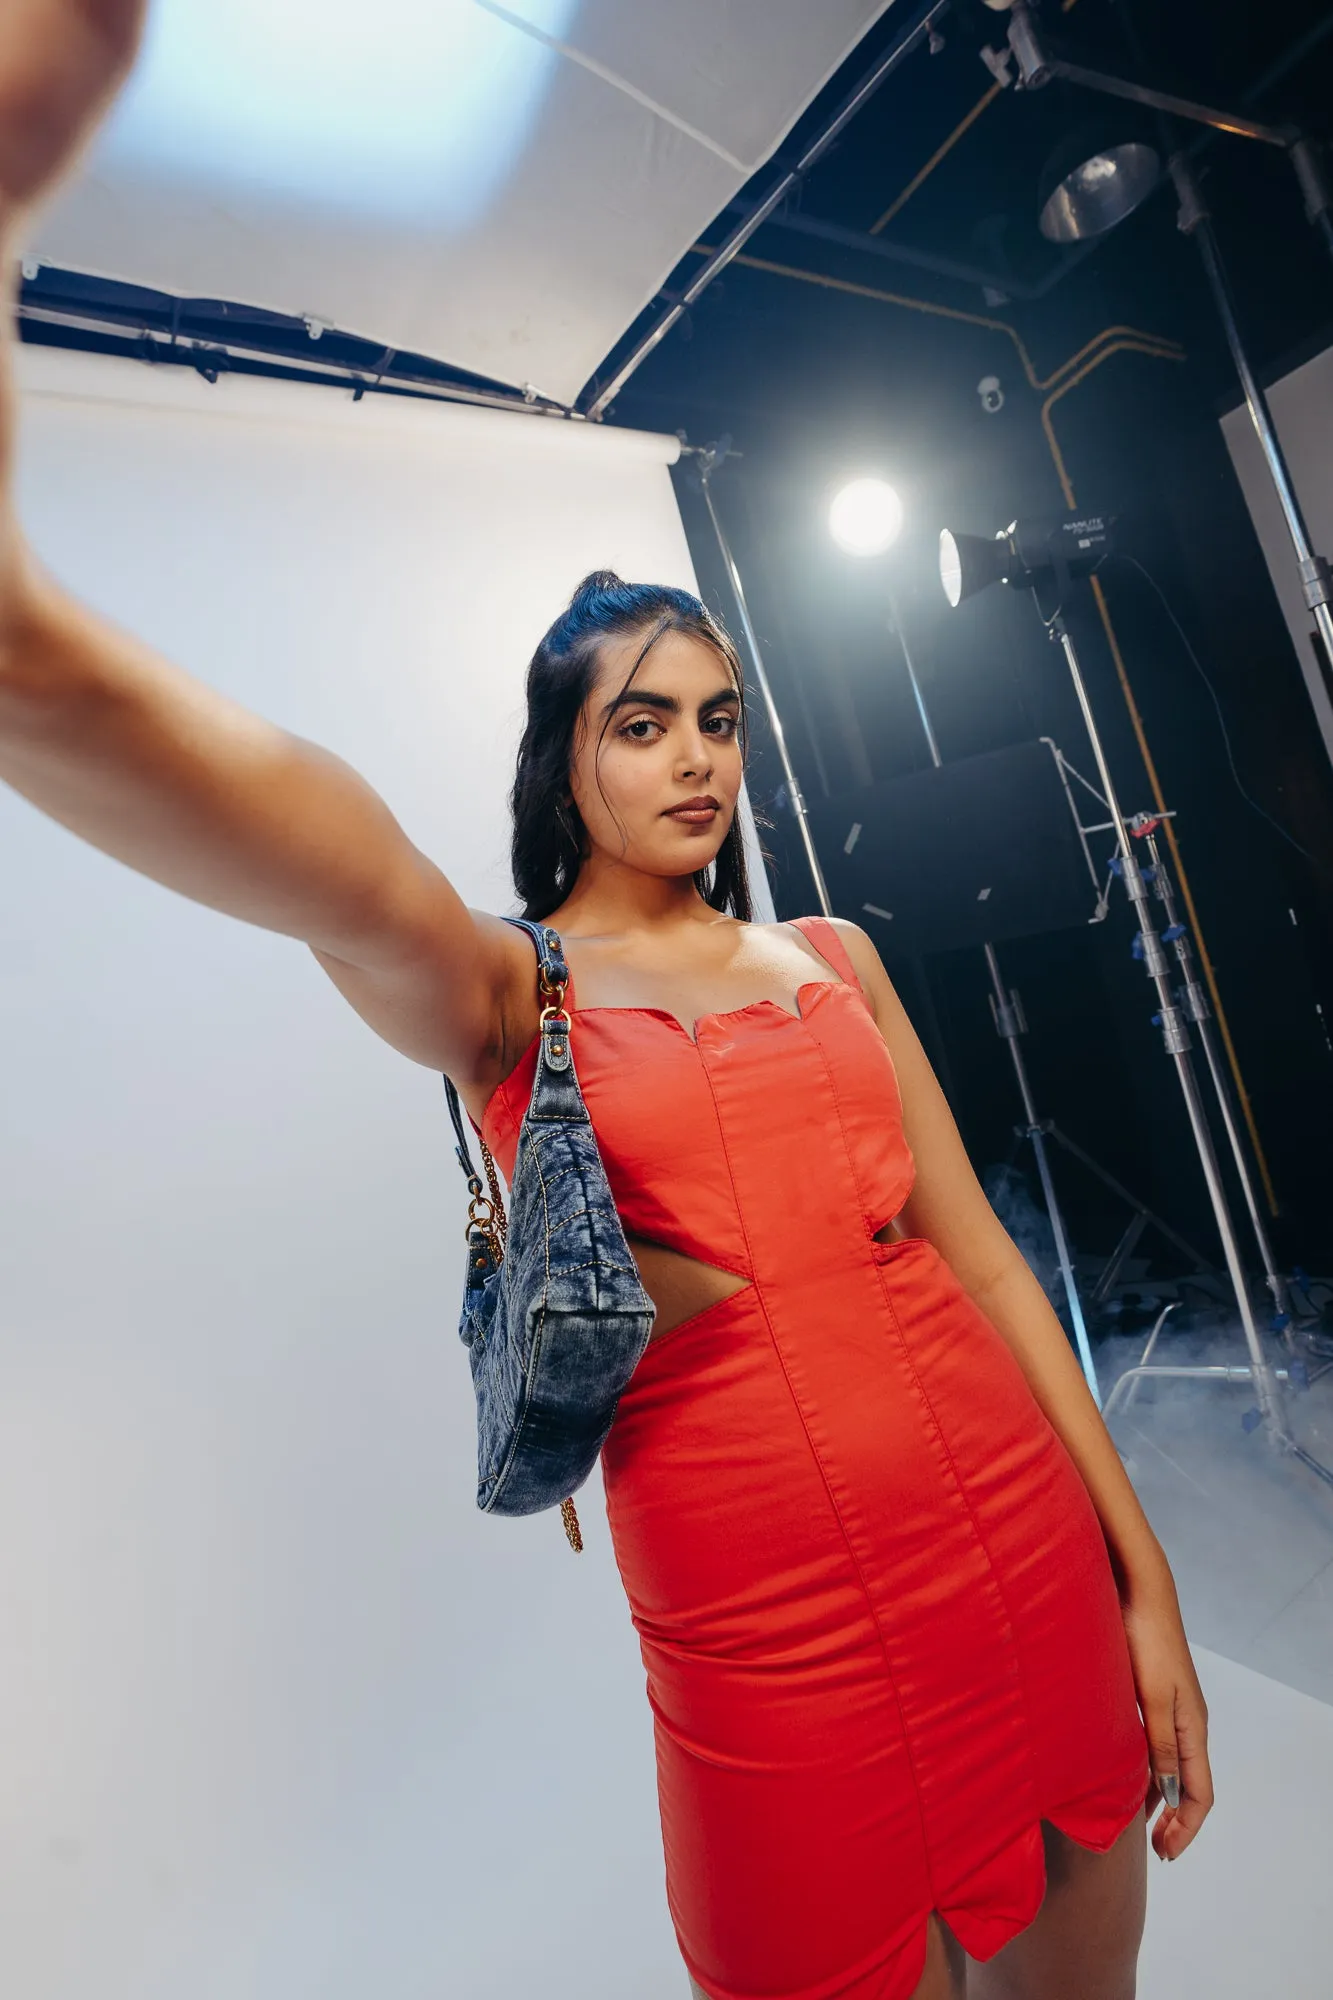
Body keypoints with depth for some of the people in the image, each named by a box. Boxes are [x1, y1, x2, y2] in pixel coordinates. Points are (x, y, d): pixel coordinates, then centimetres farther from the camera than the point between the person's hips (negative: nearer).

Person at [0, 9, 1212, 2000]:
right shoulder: (504, 996, -7)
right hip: (774, 1660, -3)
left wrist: (1143, 1577, 7)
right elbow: (346, 880, -30)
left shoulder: (836, 957, 4)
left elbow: (975, 1249, 4)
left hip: (1031, 1570, 4)